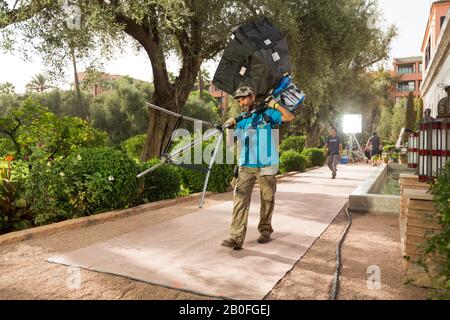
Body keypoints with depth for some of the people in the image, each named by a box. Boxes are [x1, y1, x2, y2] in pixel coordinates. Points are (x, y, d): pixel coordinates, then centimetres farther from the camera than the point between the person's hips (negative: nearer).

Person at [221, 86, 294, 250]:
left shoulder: (267, 114, 5)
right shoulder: (240, 120, 14)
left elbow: (290, 117, -5)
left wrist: (275, 105, -7)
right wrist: (229, 126, -6)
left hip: (266, 167, -2)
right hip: (245, 167, 2)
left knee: (267, 200, 9)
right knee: (240, 201, -10)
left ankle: (265, 230, 28)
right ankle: (236, 238, -12)